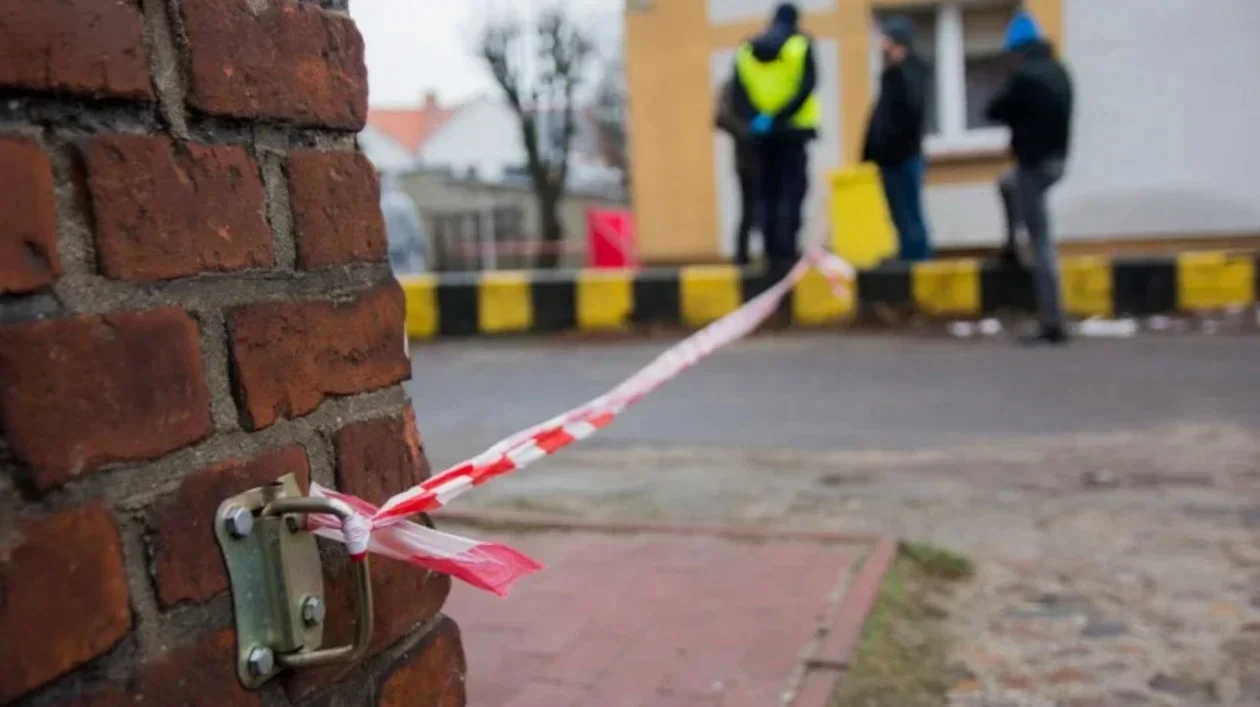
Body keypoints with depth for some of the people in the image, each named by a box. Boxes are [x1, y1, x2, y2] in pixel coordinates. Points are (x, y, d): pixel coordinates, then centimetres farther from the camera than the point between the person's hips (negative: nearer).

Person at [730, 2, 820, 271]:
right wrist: (778, 117, -17)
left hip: (762, 133, 3)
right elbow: (807, 86, -14)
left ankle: (773, 252, 7)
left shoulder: (745, 50, 9)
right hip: (793, 129, -3)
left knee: (767, 193, 9)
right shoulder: (801, 45, 0)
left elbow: (738, 93, -2)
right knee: (792, 190, -1)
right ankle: (787, 250, -9)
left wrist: (754, 119, -12)